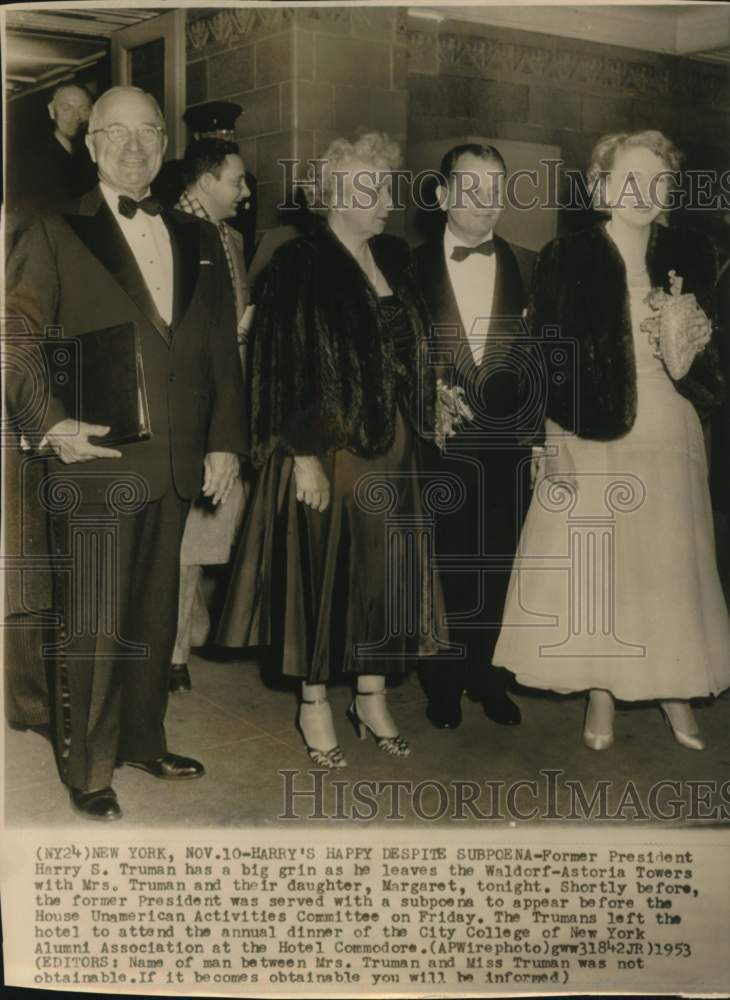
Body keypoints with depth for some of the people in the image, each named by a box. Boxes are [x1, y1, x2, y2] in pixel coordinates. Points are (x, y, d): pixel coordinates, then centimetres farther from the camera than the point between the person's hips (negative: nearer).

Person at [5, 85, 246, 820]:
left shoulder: (197, 237, 15)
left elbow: (221, 350, 14)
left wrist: (225, 440, 8)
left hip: (176, 463, 5)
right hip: (95, 460, -4)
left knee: (154, 616, 14)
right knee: (92, 627, 1)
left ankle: (144, 741, 30)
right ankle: (87, 771, 16)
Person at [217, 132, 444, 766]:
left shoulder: (394, 257, 9)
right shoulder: (300, 264, -10)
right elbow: (285, 368, -13)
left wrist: (420, 422, 11)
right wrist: (304, 455, -17)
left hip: (392, 451, 6)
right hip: (329, 448, -6)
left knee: (385, 571, 11)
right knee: (321, 571, 4)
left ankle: (373, 696, 26)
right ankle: (315, 704, 21)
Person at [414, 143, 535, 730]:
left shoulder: (530, 268, 5)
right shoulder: (412, 267, 2)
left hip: (506, 449, 1)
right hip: (439, 446, -1)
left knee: (499, 570, 10)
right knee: (442, 571, 10)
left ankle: (489, 679, 28)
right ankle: (444, 685, 26)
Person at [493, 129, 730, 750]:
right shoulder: (567, 259, -3)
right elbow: (546, 357, -5)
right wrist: (551, 439, -12)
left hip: (670, 441, 3)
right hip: (593, 441, -2)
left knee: (669, 568, 10)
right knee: (592, 569, 4)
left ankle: (674, 690, 26)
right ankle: (601, 697, 19)